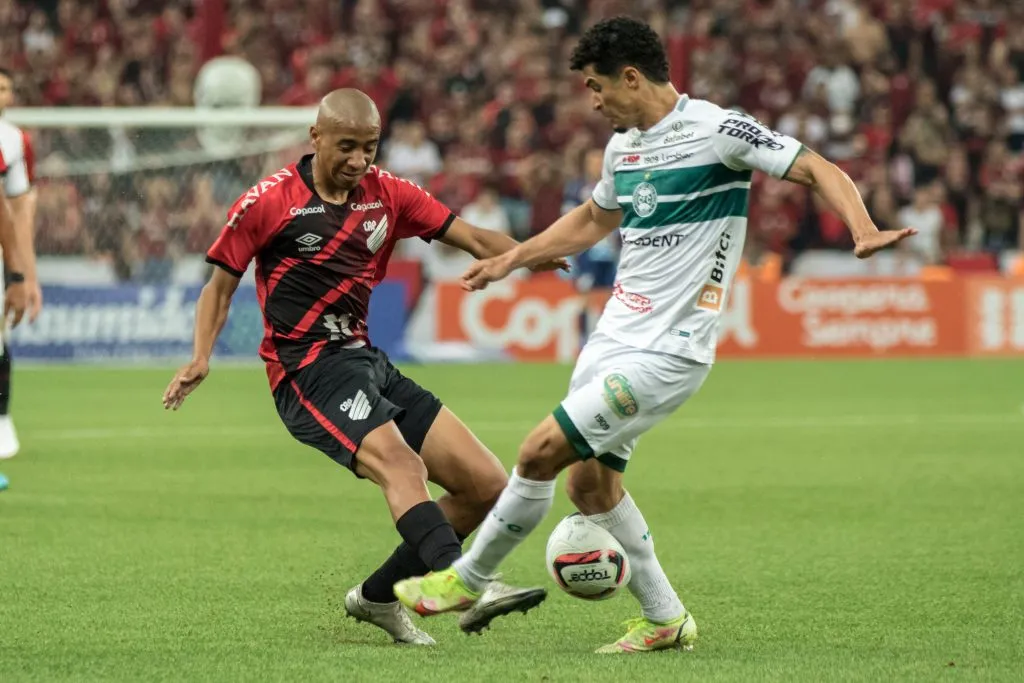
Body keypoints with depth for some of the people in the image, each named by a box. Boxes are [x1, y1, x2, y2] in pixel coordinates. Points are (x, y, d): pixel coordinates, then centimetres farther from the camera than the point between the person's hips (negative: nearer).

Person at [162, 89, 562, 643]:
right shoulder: (268, 202, -2)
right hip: (308, 370, -7)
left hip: (367, 363, 7)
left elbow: (474, 239, 6)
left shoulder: (386, 194, 10)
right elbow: (221, 286, 5)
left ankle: (378, 596, 14)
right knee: (400, 466, -32)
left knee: (486, 485, 1)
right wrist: (201, 358, -11)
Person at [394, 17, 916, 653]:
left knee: (541, 451, -11)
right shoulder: (623, 145, 12)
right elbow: (594, 218, 31)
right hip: (612, 338, 9)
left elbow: (819, 170, -15)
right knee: (589, 480, 9)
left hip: (668, 351, -9)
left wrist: (864, 231, -32)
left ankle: (468, 581, 8)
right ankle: (665, 620, 21)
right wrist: (509, 260, 33)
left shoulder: (717, 129, -13)